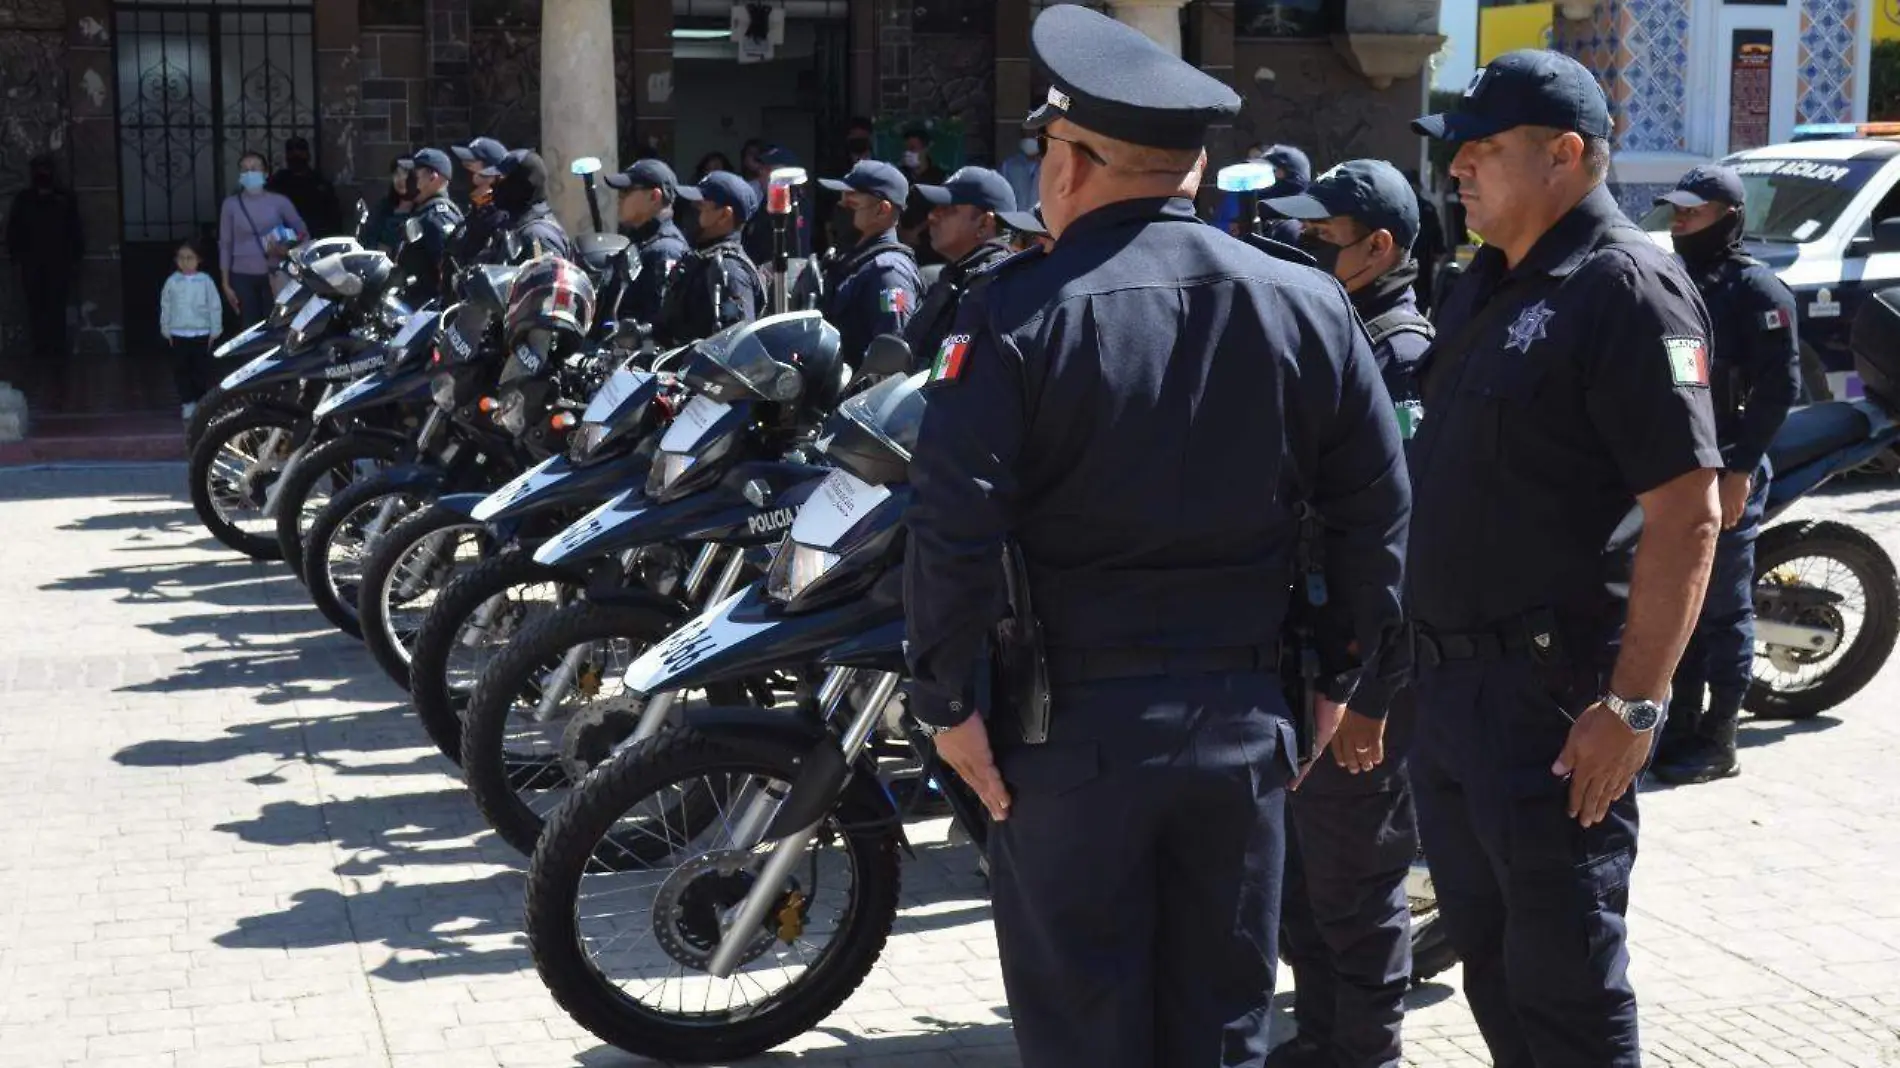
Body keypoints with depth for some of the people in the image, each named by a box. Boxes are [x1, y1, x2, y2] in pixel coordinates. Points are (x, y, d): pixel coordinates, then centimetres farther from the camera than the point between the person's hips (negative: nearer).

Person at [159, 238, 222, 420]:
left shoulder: (205, 281, -4)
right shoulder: (172, 282, 1)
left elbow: (215, 307, 0)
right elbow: (165, 307, 8)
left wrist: (214, 331, -1)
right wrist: (166, 331, 7)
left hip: (201, 334, -2)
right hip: (178, 334, 2)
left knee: (202, 371, 2)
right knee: (181, 371, 5)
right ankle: (187, 403, 13)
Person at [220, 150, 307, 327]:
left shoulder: (279, 201, 1)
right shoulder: (231, 204, 4)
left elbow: (303, 233, 7)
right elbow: (225, 244, 7)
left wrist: (287, 250, -13)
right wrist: (226, 284, 3)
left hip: (275, 276, -1)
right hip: (243, 277, 1)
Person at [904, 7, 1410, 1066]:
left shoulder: (1022, 313, -11)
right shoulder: (1309, 304, 2)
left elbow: (954, 521, -17)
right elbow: (1379, 509, 4)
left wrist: (948, 699, -6)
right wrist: (1340, 678, 12)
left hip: (1073, 725, -4)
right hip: (1244, 717, 4)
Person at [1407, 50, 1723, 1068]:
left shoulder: (1626, 288, -15)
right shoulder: (1485, 287, 13)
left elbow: (1687, 514, -20)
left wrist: (1634, 706, -22)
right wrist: (1428, 660, 16)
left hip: (1554, 693, -9)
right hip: (1452, 679, 9)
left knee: (1564, 981, 0)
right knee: (1488, 956, 18)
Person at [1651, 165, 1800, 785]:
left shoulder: (1756, 290, -9)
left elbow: (1780, 385, -15)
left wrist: (1741, 468, -19)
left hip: (1726, 473, -8)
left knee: (1723, 610, -2)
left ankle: (1718, 742, 4)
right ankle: (1680, 725, 21)